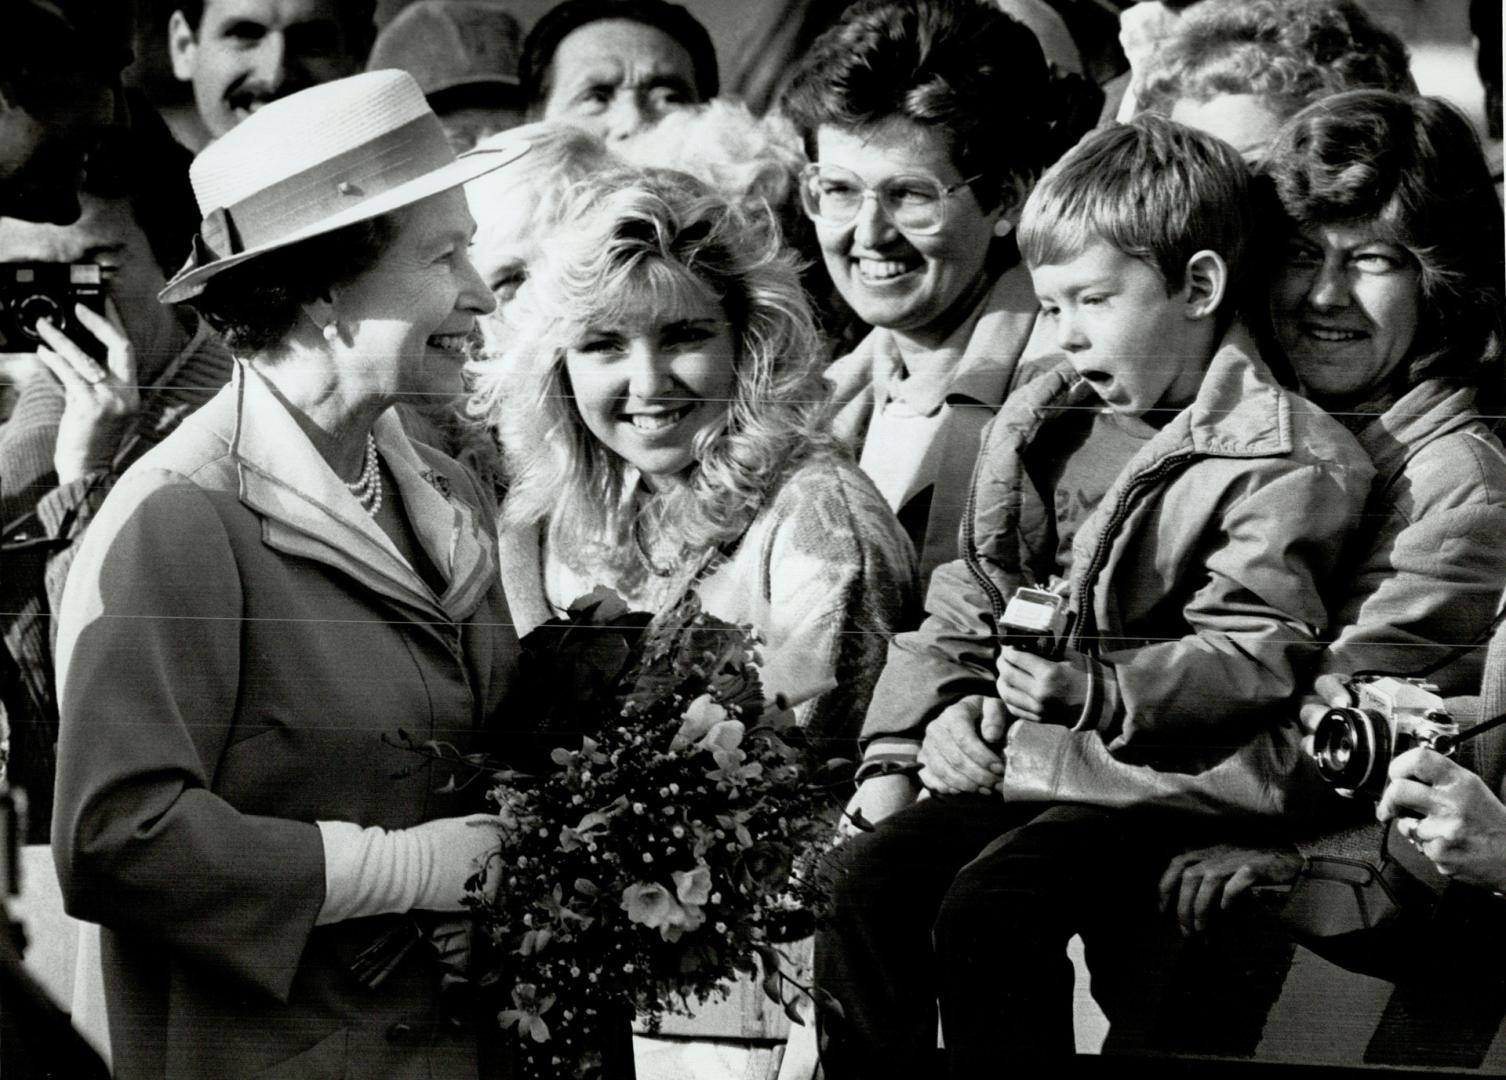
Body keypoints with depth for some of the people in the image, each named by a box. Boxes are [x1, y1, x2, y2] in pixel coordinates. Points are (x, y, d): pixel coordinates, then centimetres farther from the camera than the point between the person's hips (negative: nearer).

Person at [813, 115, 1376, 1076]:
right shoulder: (1040, 425, 17)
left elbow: (1257, 656, -15)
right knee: (866, 872, -15)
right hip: (1010, 761, 7)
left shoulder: (1280, 463, -6)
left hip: (1161, 779, -7)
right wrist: (942, 710, 3)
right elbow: (966, 602, 21)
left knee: (989, 906, -27)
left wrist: (1101, 693, -27)